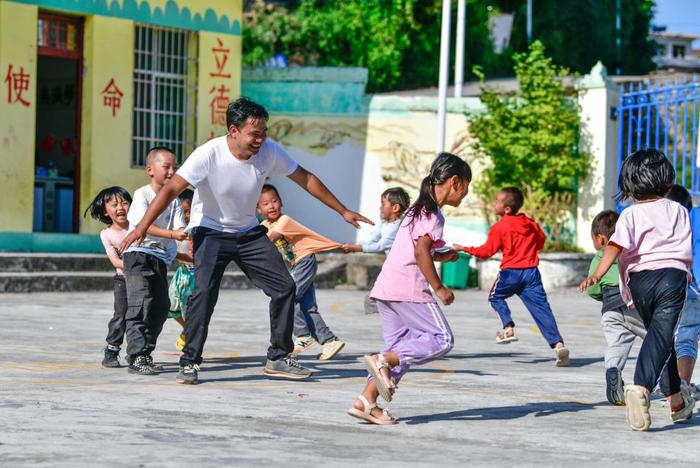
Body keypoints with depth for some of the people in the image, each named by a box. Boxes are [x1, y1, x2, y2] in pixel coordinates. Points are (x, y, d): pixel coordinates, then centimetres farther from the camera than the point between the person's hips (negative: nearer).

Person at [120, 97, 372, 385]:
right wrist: (142, 228, -36)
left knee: (285, 287, -1)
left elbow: (305, 179, -2)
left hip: (249, 232, 5)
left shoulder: (269, 152, -14)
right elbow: (172, 189, -26)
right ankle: (189, 363, -14)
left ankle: (279, 358, 13)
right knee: (204, 291, -23)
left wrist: (343, 212, 1)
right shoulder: (209, 154, -26)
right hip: (211, 232, -5)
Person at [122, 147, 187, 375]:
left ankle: (145, 353, 19)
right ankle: (137, 357, -17)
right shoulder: (142, 194, -9)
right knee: (141, 303, -15)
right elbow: (143, 225, -23)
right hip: (138, 254, -7)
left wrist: (189, 233, -26)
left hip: (160, 257, 7)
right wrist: (171, 234, -34)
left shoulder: (173, 200, 8)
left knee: (161, 306, 7)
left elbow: (180, 229, -2)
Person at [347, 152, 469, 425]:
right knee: (442, 340, -6)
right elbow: (420, 252, -17)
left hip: (385, 288, 10)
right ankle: (383, 361, -17)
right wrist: (439, 287, -13)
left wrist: (440, 256, 29)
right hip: (408, 288, -10)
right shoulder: (433, 213, -8)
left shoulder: (419, 208, 22)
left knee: (401, 346, 11)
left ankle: (366, 401, 1)